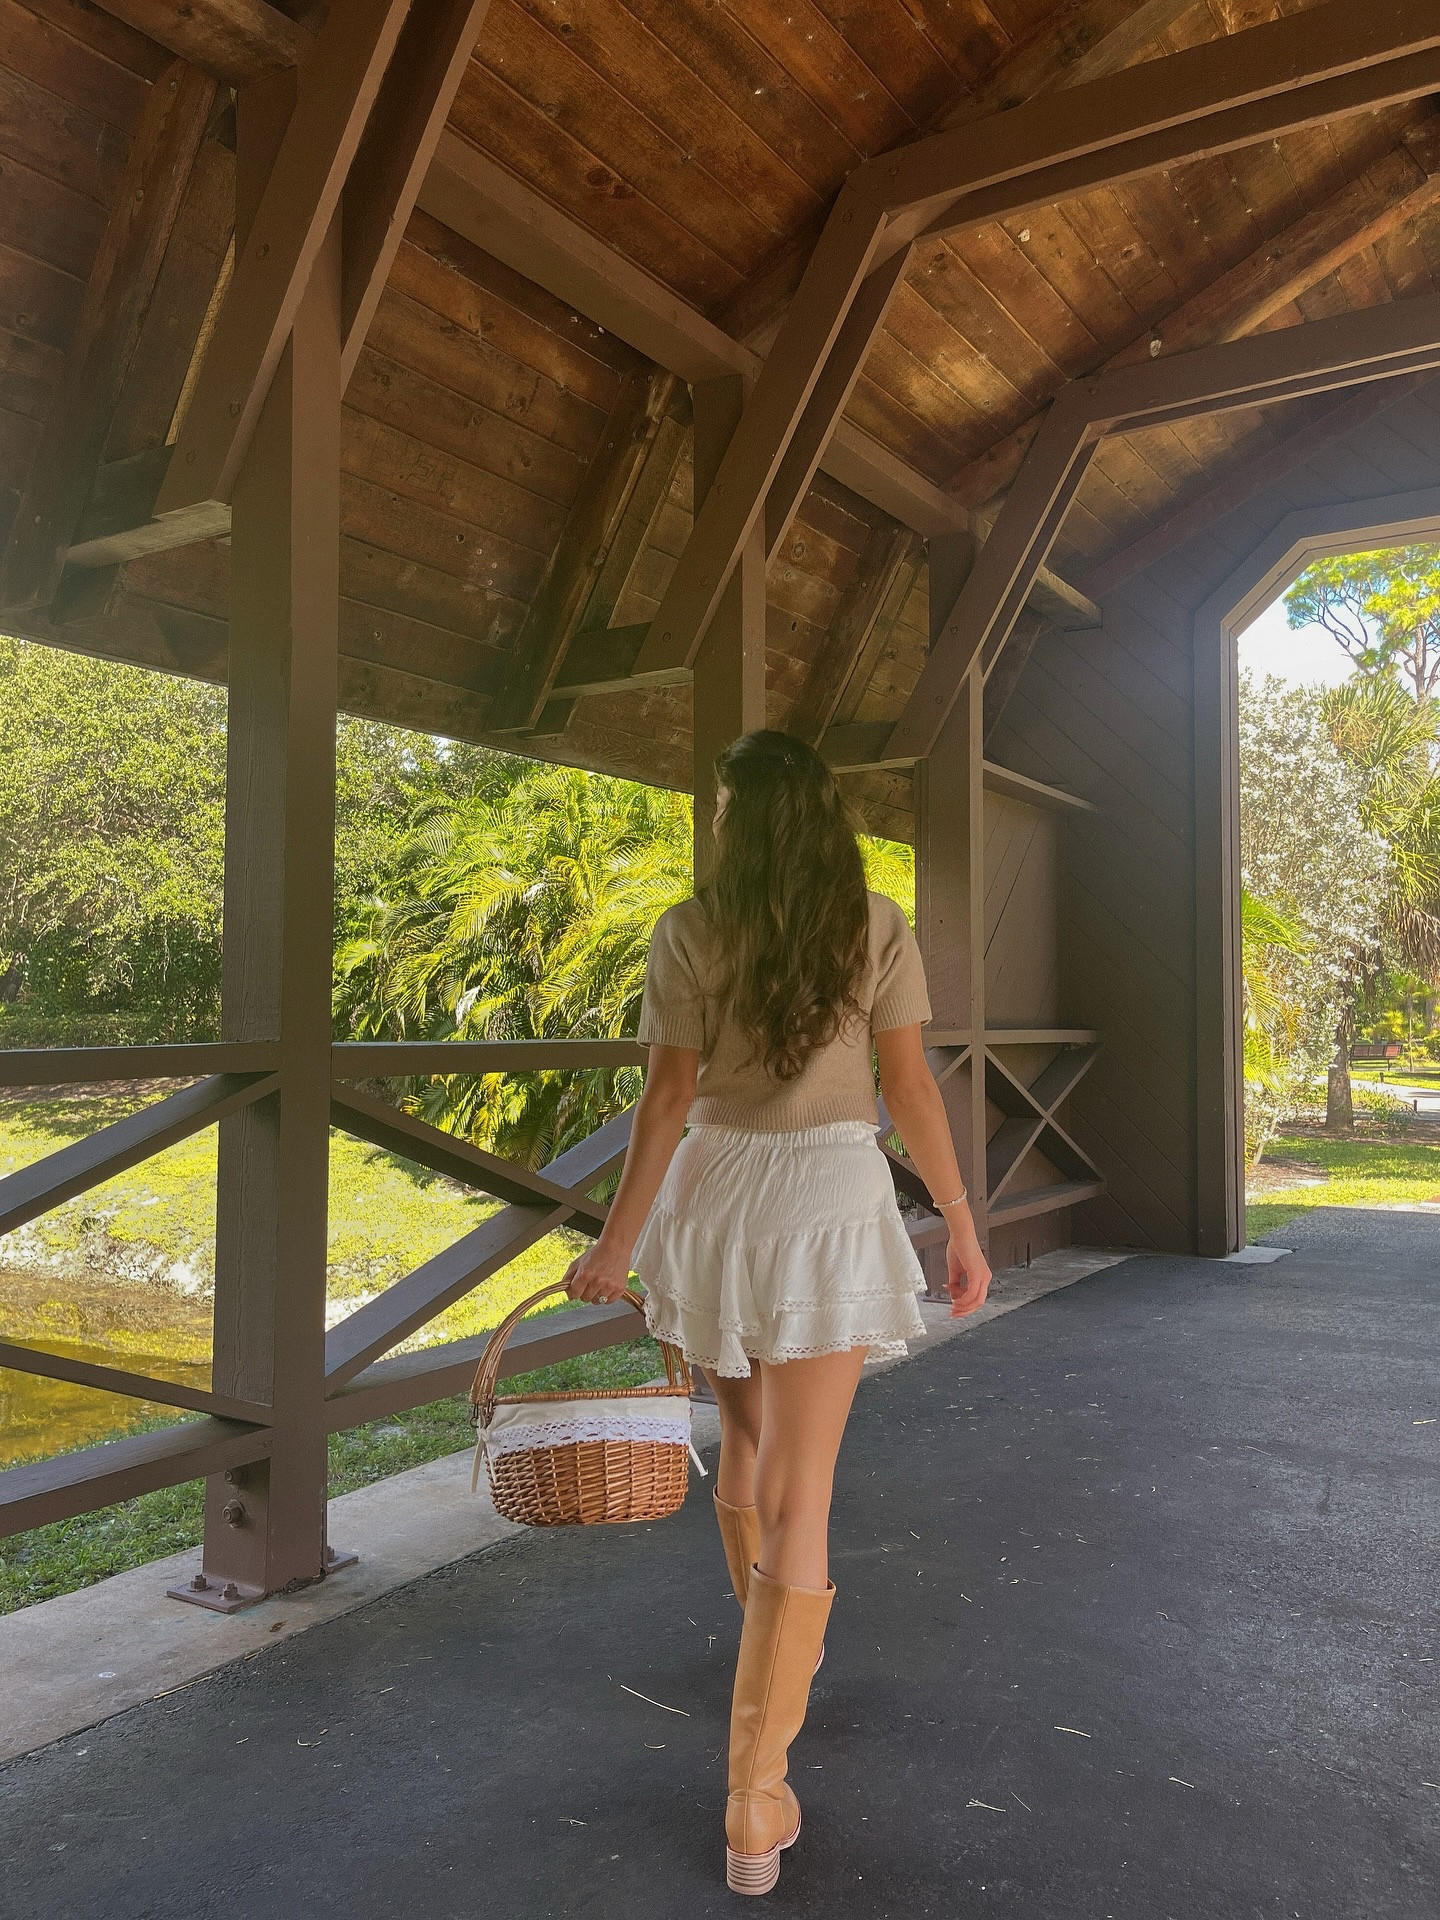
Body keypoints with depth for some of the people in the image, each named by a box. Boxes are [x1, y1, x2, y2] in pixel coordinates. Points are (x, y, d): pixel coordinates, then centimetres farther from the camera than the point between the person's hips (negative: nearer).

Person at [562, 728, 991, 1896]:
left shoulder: (689, 933, -5)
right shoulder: (878, 928, -4)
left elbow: (668, 1099, -5)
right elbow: (910, 1087, -5)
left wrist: (618, 1242, 3)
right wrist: (962, 1225, 5)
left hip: (713, 1198, 2)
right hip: (830, 1201, -1)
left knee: (745, 1438, 26)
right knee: (797, 1493, 3)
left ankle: (778, 1651, 49)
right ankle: (756, 1805, 6)